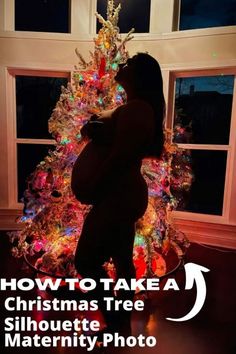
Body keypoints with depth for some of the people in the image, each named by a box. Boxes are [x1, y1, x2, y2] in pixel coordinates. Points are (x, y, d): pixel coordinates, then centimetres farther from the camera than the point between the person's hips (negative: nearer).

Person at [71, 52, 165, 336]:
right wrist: (93, 129, -6)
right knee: (122, 261, 16)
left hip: (117, 198, -10)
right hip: (123, 196, 10)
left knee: (86, 262, -1)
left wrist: (91, 189, -11)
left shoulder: (136, 109, -17)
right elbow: (112, 142, 16)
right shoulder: (135, 108, 17)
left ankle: (115, 323, 17)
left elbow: (119, 157, -22)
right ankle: (122, 324, 34)